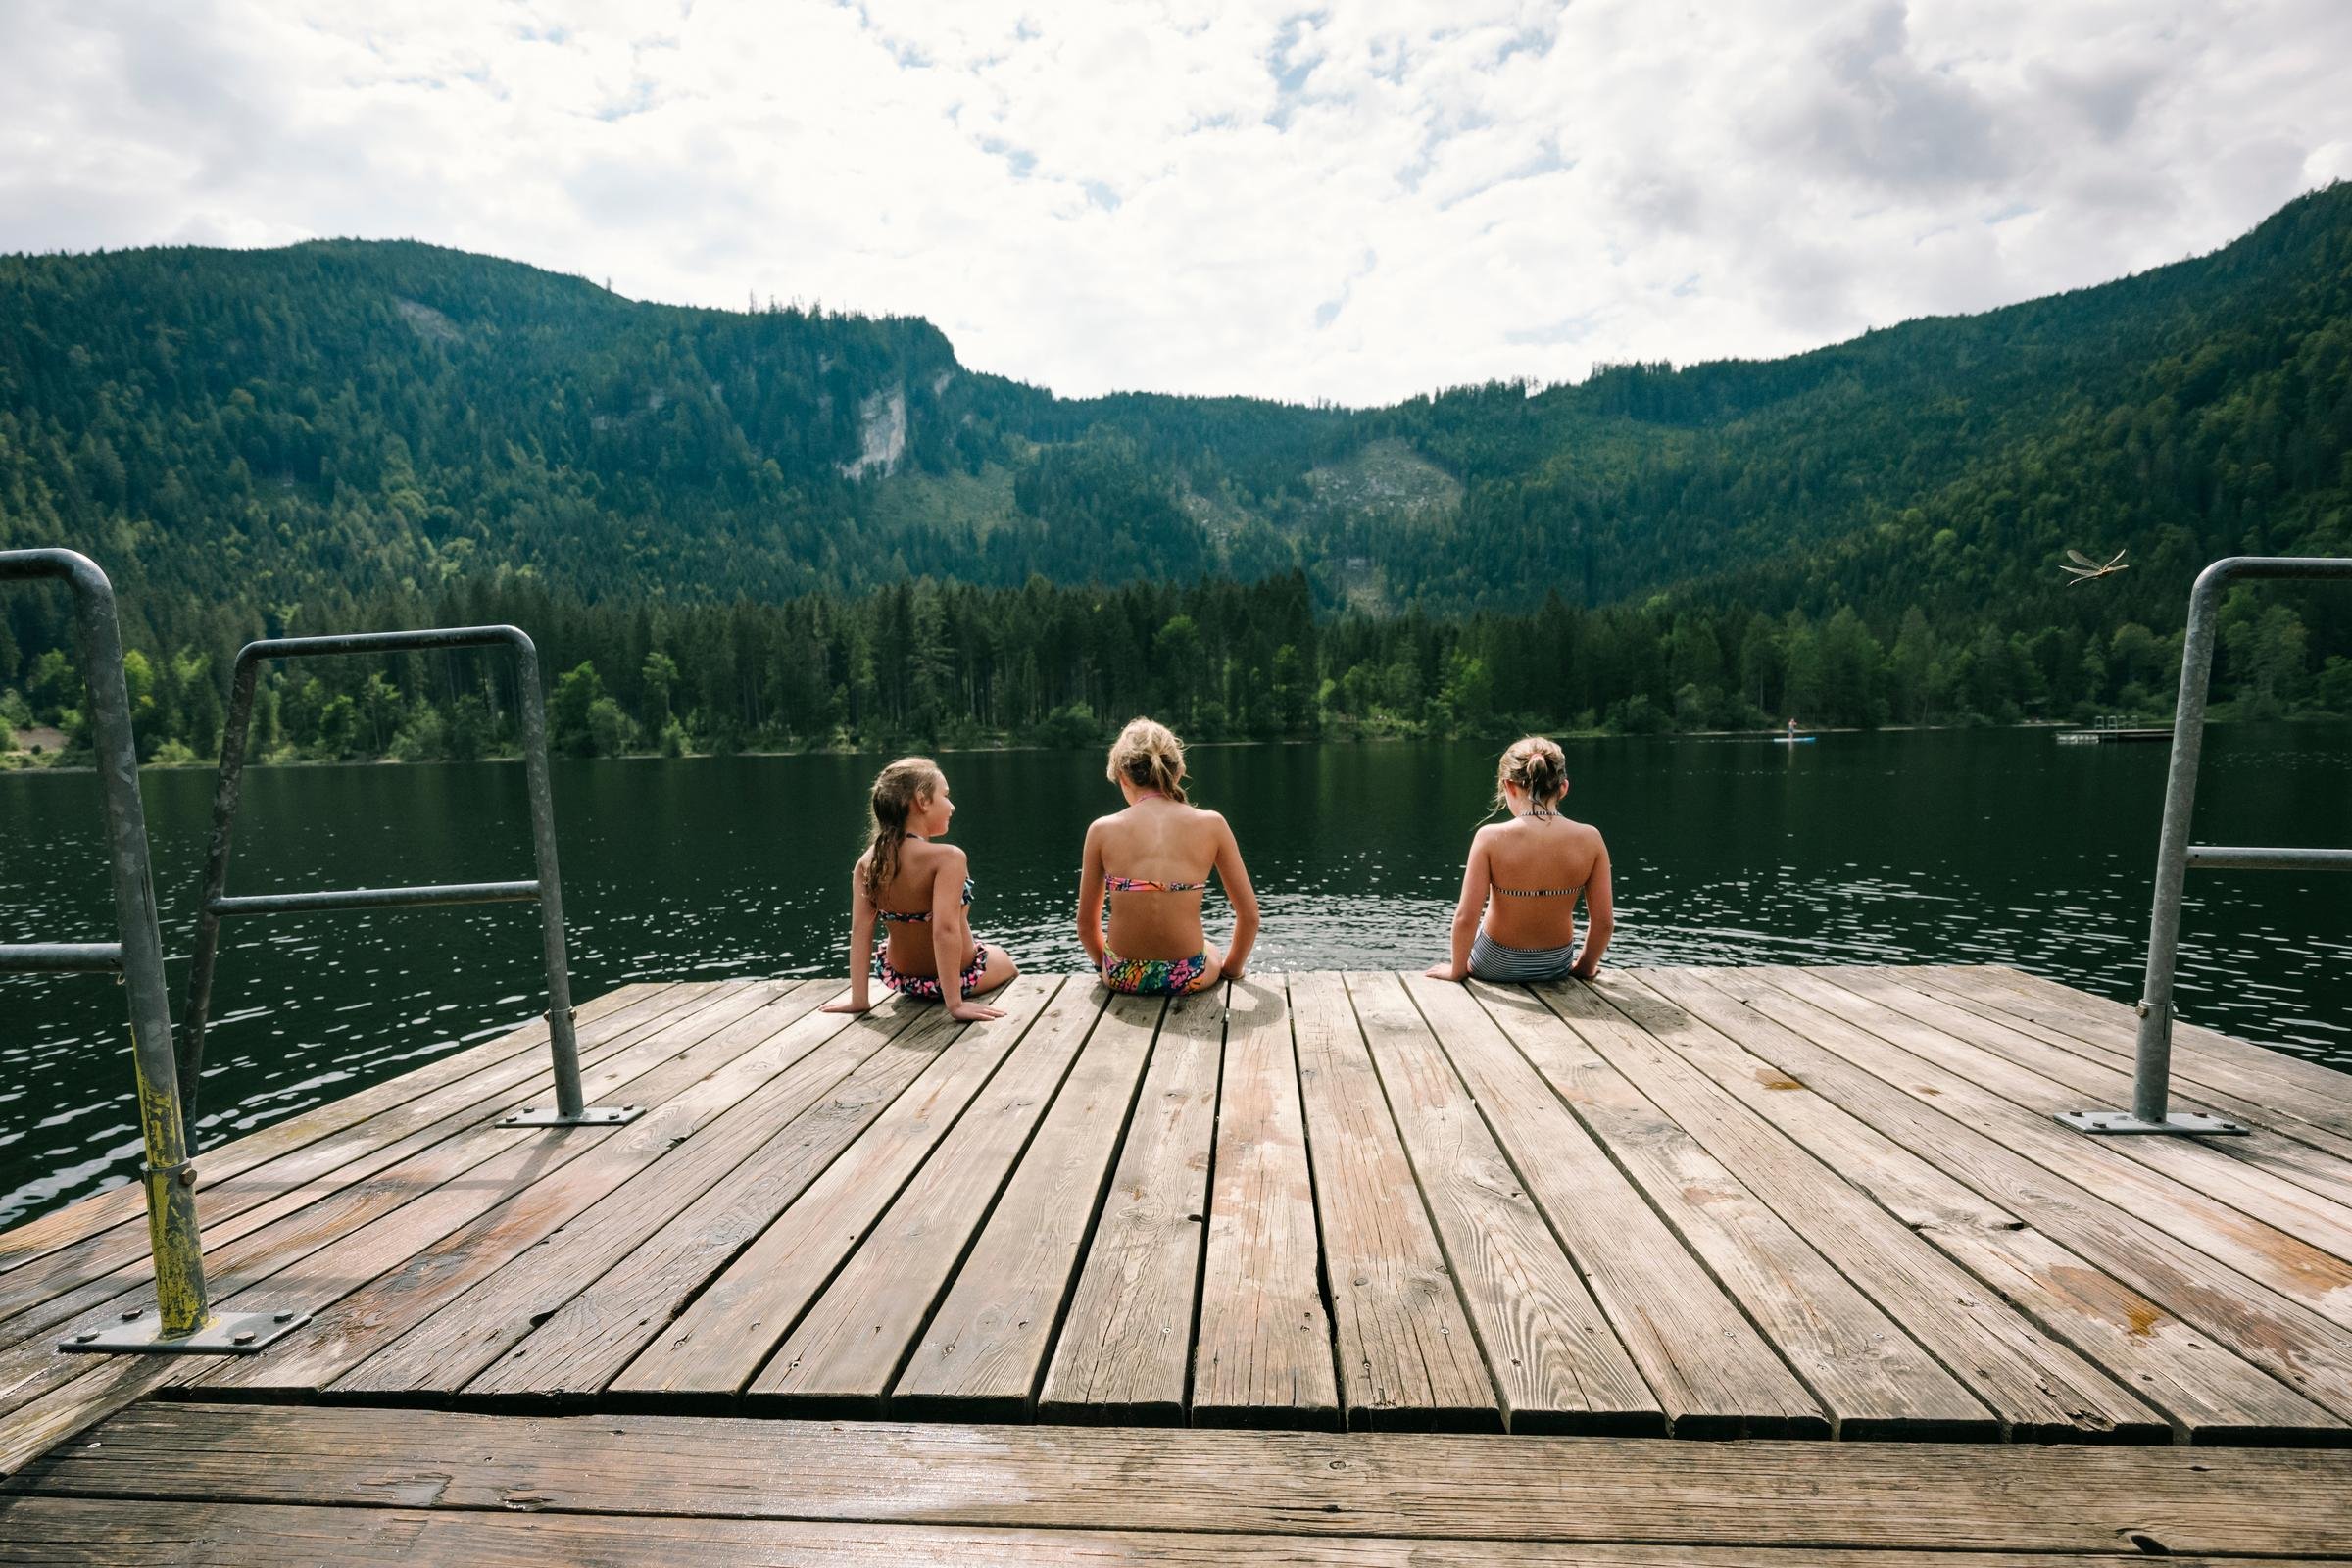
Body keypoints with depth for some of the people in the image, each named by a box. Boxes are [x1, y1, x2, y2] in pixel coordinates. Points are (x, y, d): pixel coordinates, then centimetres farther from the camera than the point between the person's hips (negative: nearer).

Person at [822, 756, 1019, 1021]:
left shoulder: (867, 862, -11)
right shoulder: (948, 857, -28)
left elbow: (860, 928, -14)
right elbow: (945, 929, -35)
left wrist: (858, 999, -12)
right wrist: (955, 1004, -31)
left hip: (899, 979, 5)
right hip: (959, 976, -5)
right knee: (1005, 961, 31)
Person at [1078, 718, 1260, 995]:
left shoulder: (1103, 830, -6)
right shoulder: (1211, 825, -7)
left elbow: (1087, 924, 2)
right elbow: (1249, 916, -2)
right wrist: (1230, 969, 16)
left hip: (1123, 977, 1)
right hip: (1189, 976, 0)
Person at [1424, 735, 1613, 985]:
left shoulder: (1491, 837, -23)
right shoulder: (1589, 839, -15)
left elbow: (1466, 917, -22)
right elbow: (1604, 921, -10)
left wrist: (1457, 970, -5)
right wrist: (1585, 966, 9)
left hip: (1496, 965, -2)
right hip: (1557, 966, 2)